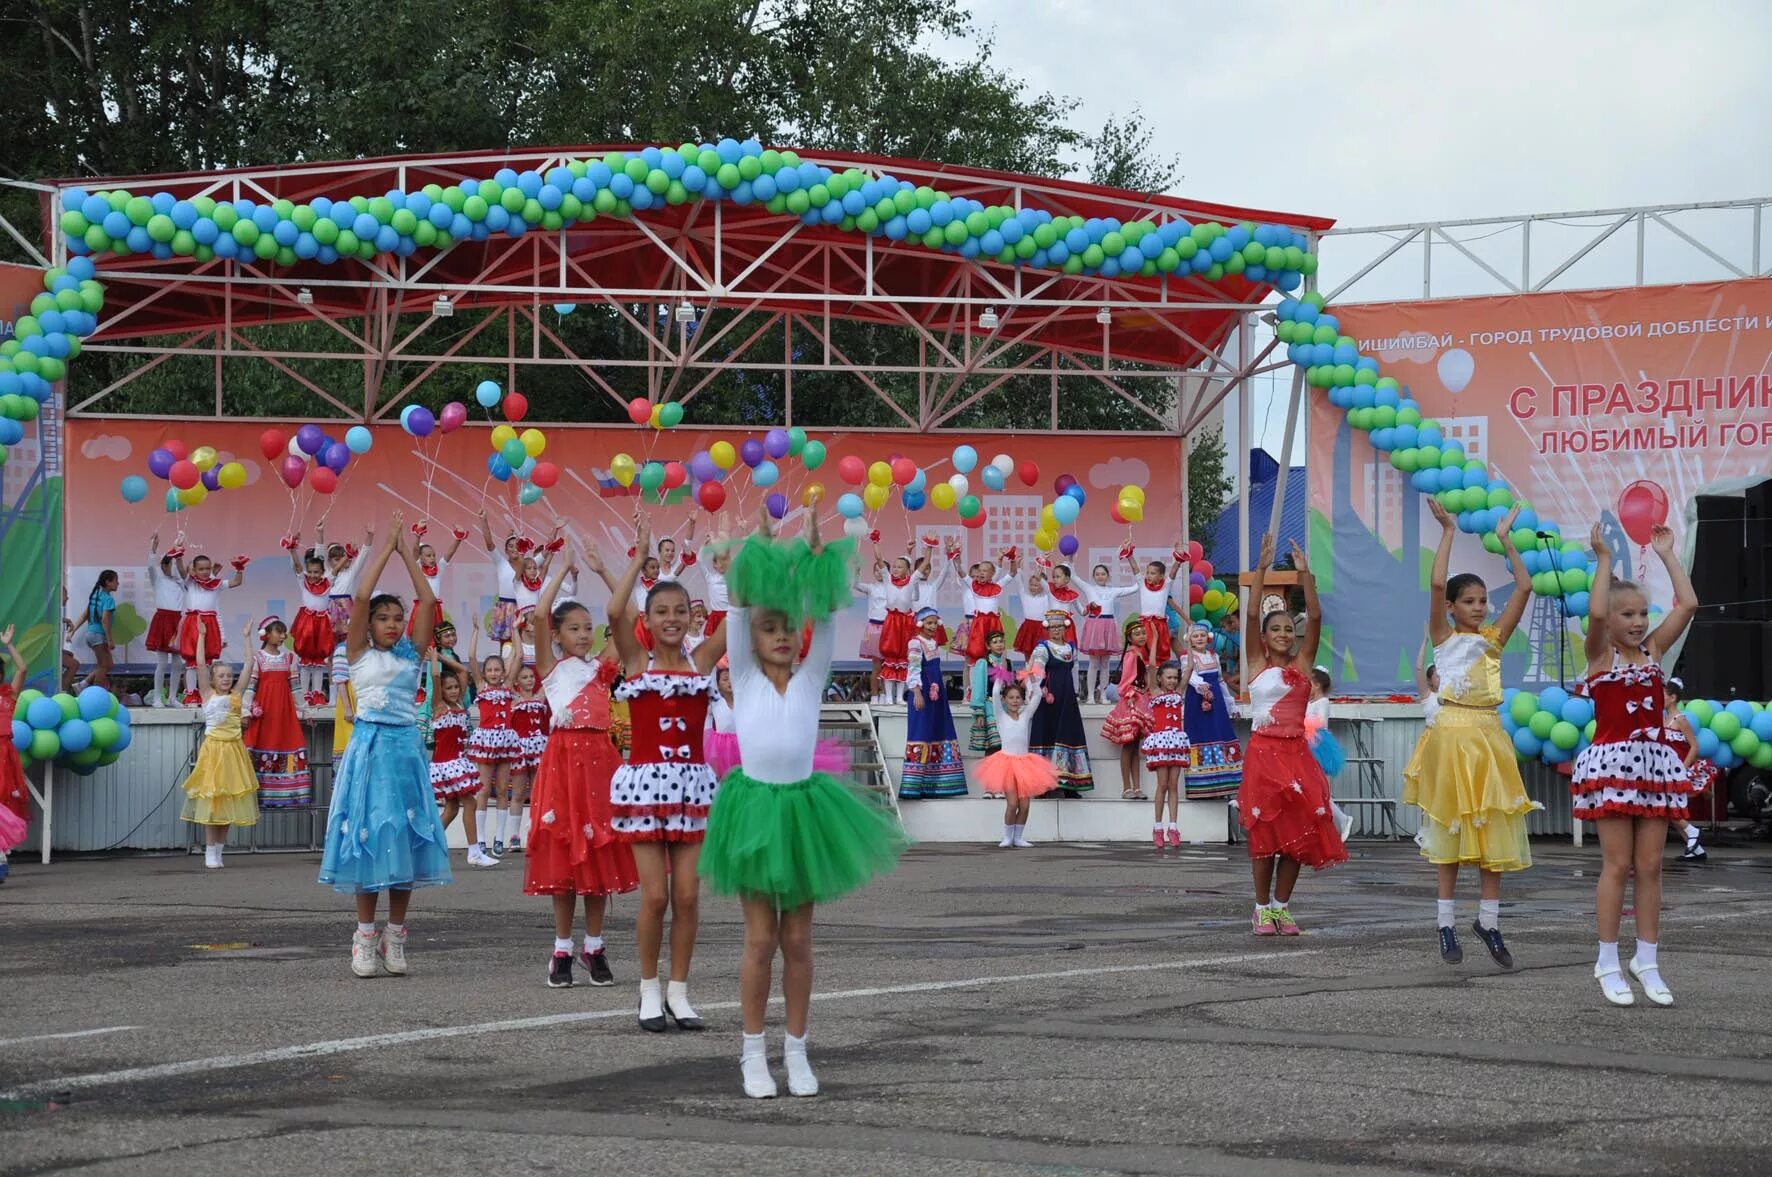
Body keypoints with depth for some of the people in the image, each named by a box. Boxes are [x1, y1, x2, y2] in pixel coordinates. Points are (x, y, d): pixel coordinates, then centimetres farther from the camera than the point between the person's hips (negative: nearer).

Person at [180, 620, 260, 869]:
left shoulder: (236, 695, 9)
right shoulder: (208, 694, 2)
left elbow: (249, 667, 7)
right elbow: (200, 664, -4)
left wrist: (247, 639, 8)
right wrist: (201, 636, -4)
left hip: (233, 750, 3)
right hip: (214, 748, -3)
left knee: (228, 800, 5)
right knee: (211, 799, -2)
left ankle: (218, 850, 12)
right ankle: (210, 852, 2)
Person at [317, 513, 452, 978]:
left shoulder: (412, 653, 10)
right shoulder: (359, 653, 3)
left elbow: (427, 600, 2)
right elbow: (361, 597, -8)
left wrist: (406, 551, 2)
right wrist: (385, 546, -4)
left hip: (406, 749, 3)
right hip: (369, 747, -3)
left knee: (405, 837, 1)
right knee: (369, 836, -3)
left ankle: (395, 936, 7)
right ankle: (366, 936, 3)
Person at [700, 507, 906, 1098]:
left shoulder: (810, 678, 4)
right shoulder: (744, 676, 1)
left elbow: (825, 614, -6)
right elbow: (739, 608, -9)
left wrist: (815, 547, -15)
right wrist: (757, 542, -15)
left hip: (802, 809, 2)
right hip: (754, 805, -2)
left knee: (798, 940, 7)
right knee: (761, 938, -1)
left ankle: (796, 1051, 16)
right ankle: (754, 1053, 10)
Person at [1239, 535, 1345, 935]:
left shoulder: (1302, 664, 7)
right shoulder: (1257, 664, 3)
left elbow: (1315, 618, -3)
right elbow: (1251, 616, -8)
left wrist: (1304, 573, -11)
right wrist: (1262, 569, -15)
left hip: (1296, 753, 2)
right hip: (1263, 752, -2)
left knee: (1298, 831, 1)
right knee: (1264, 830, -1)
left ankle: (1281, 906, 11)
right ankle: (1262, 908, 7)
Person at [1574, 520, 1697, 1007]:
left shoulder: (1654, 650, 11)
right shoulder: (1600, 654, -1)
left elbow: (1687, 604, 2)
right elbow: (1595, 612, -21)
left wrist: (1667, 554, 5)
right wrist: (1604, 558, -13)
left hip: (1655, 762, 4)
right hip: (1612, 762, -4)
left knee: (1649, 866, 5)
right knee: (1617, 864, -3)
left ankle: (1647, 960, 10)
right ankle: (1608, 963, 3)